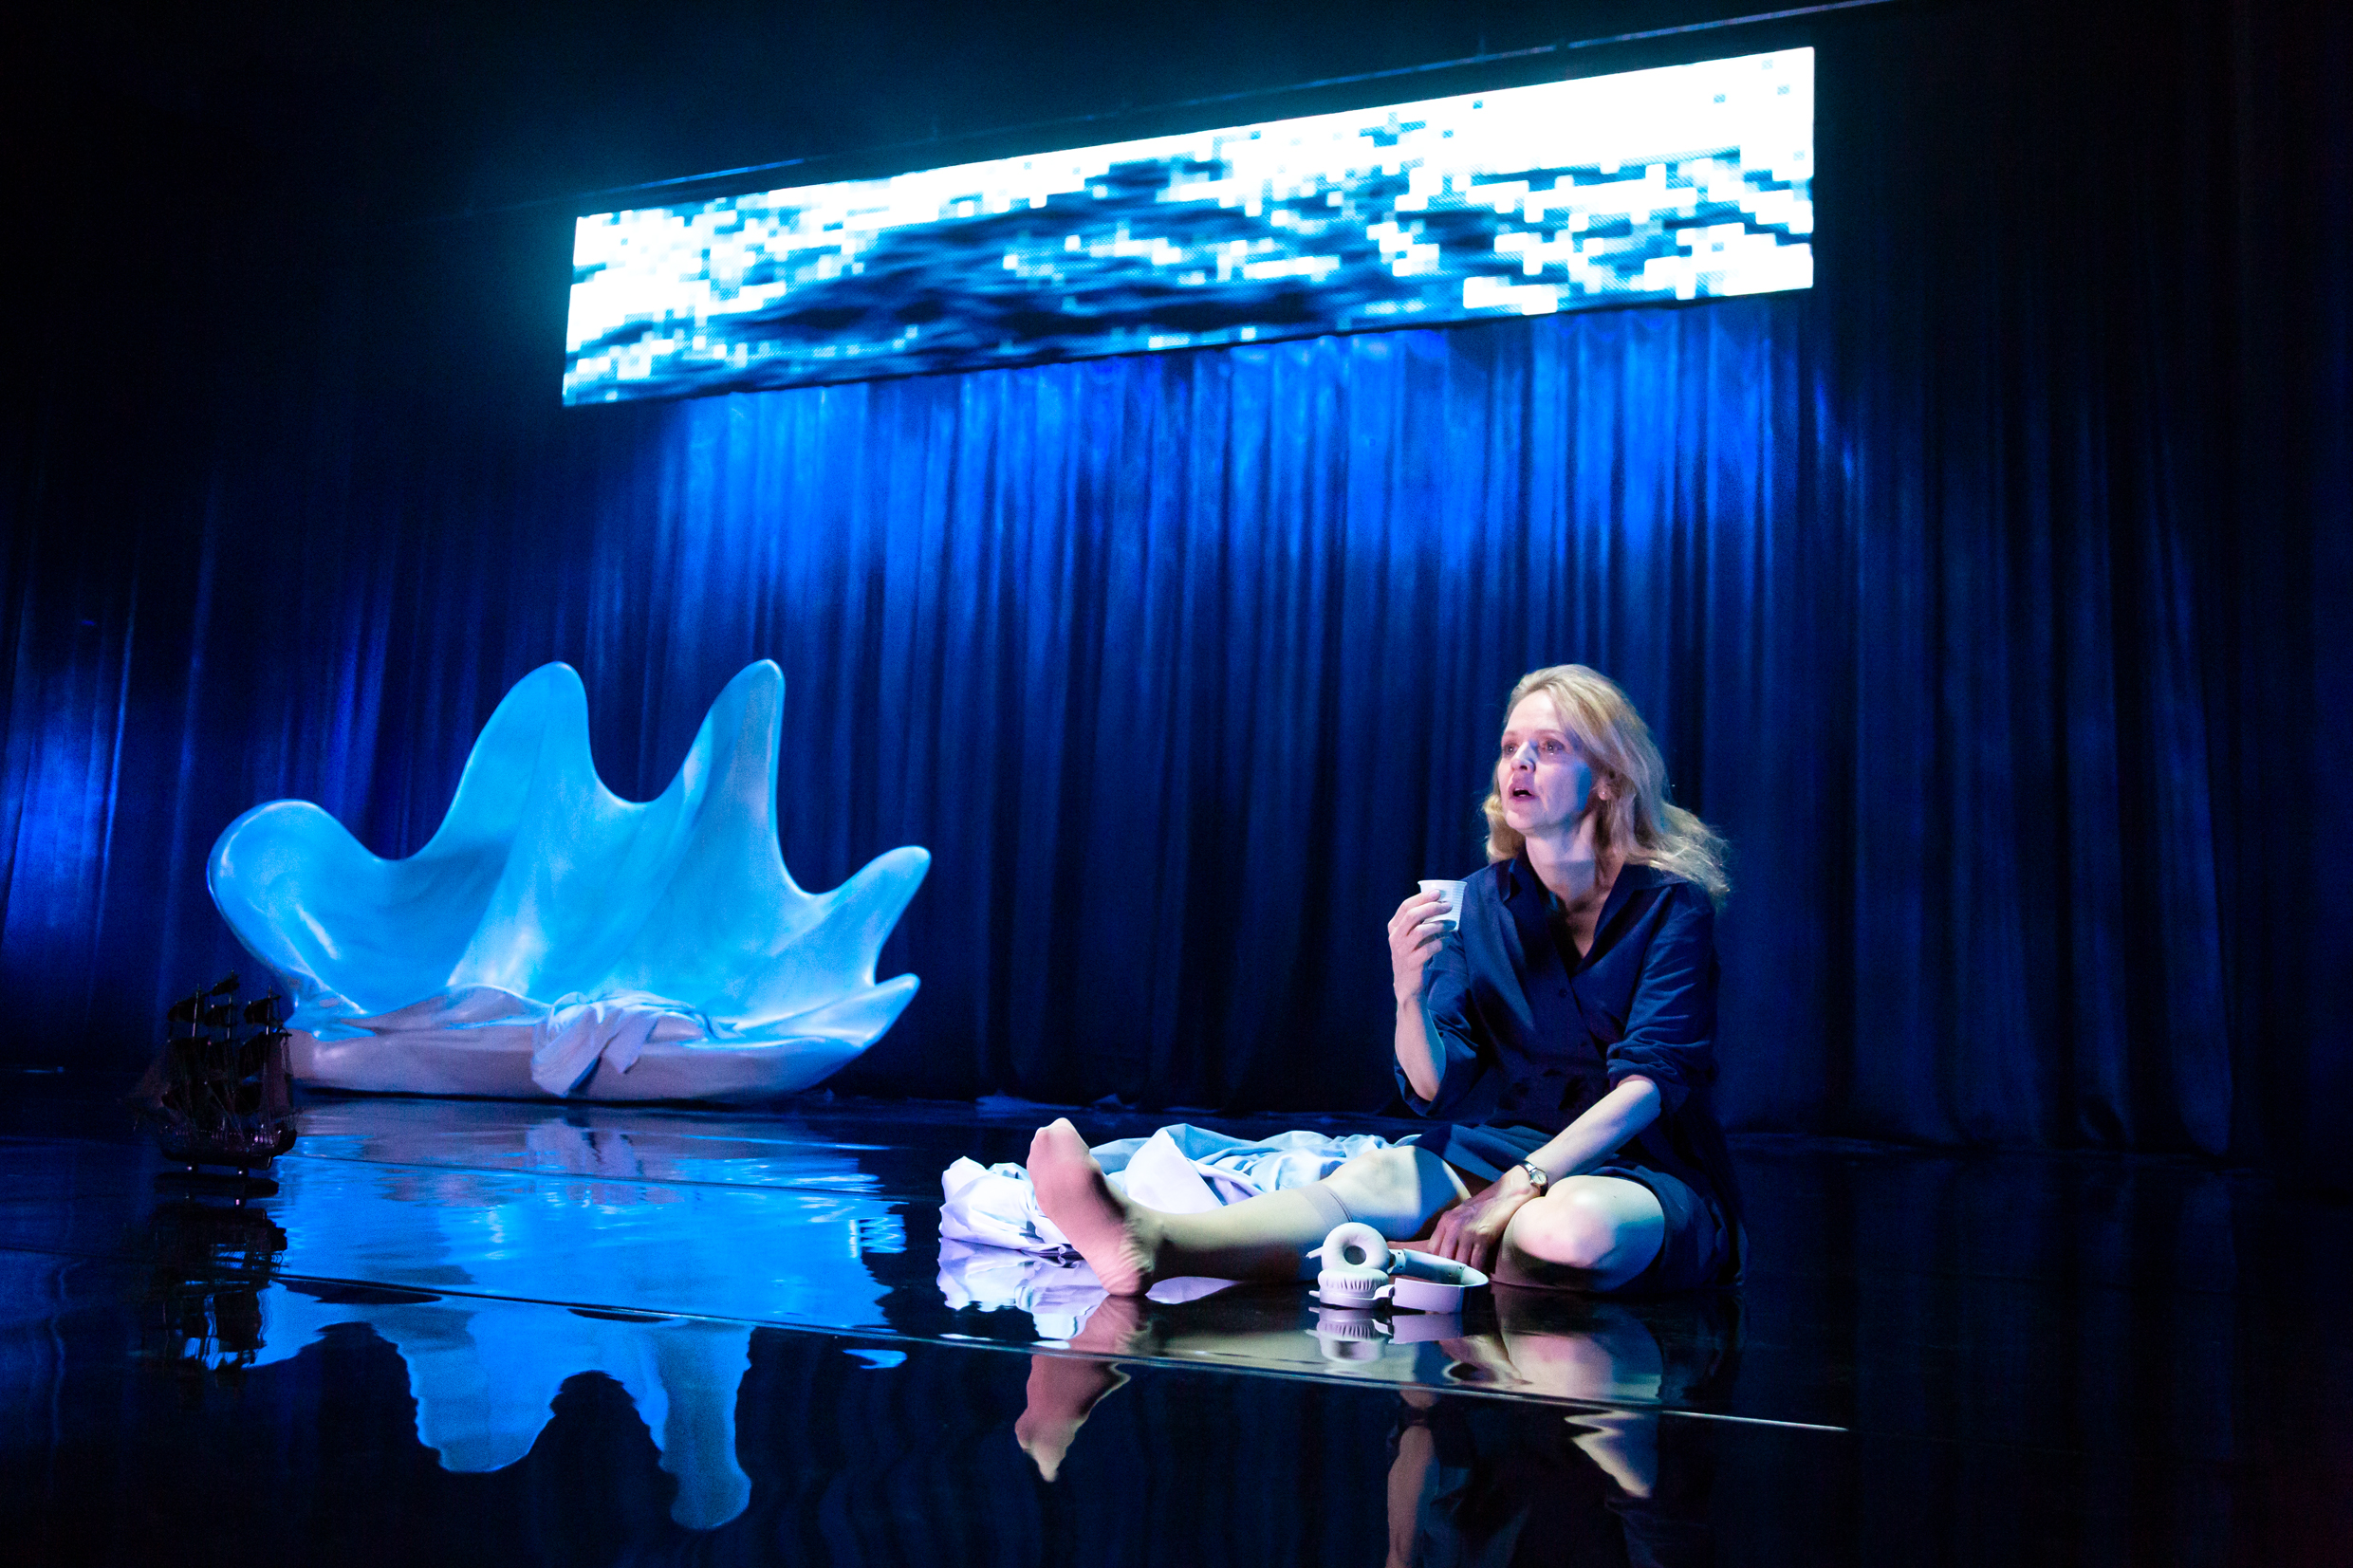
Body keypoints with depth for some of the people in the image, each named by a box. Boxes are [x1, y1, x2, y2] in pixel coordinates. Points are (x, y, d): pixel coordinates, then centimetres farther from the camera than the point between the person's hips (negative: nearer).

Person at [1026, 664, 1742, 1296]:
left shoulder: (1670, 904, -6)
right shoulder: (1481, 901, 4)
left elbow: (1651, 1079, -17)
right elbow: (1435, 1090, -2)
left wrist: (1521, 1186, -29)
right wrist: (1409, 996, -24)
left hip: (1650, 1176, -2)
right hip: (1501, 1149, 3)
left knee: (1569, 1226, -41)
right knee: (1372, 1178, -30)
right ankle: (1150, 1242, -53)